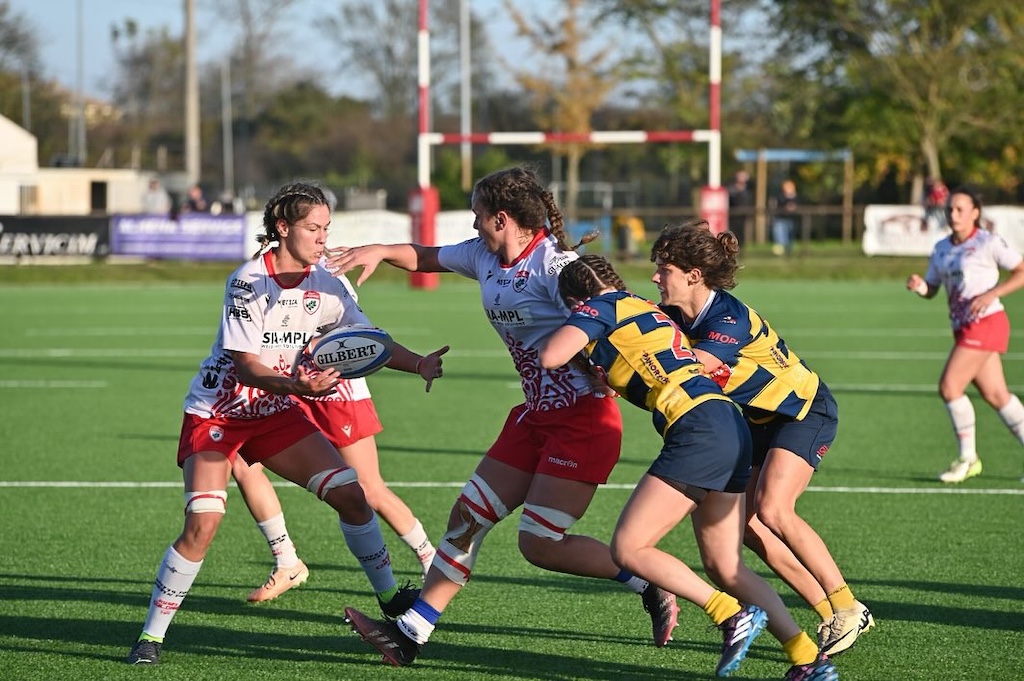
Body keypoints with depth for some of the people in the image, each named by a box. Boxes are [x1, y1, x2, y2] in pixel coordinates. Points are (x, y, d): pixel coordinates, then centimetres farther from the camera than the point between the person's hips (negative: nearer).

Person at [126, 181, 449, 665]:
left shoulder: (324, 286, -4)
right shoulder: (249, 281, -22)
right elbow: (244, 366, -26)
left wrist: (418, 364, -17)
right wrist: (295, 384, -43)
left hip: (275, 411, 6)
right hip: (217, 411, -6)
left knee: (349, 493, -4)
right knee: (202, 523, -20)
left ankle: (389, 595, 15)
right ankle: (151, 635, -9)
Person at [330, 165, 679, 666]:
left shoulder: (555, 264, -17)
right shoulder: (483, 255, 8)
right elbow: (426, 257, 22)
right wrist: (380, 251, 8)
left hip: (582, 420, -9)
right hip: (536, 415, 9)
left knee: (540, 544, -9)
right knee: (469, 515, 5)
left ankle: (650, 585, 5)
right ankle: (412, 633, 9)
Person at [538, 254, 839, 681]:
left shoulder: (599, 308, 3)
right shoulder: (646, 309, 27)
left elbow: (550, 357, -9)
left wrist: (574, 339, 15)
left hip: (698, 431, -9)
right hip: (731, 426, 9)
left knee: (628, 549, -3)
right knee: (723, 567, 11)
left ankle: (732, 615, -10)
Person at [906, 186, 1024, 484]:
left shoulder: (988, 243, -8)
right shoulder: (941, 249, 12)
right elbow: (931, 289, 16)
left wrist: (992, 294, -18)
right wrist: (920, 286, -8)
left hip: (986, 323, -7)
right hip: (964, 327, 7)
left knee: (949, 387, -12)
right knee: (995, 394, 8)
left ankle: (968, 458, 0)